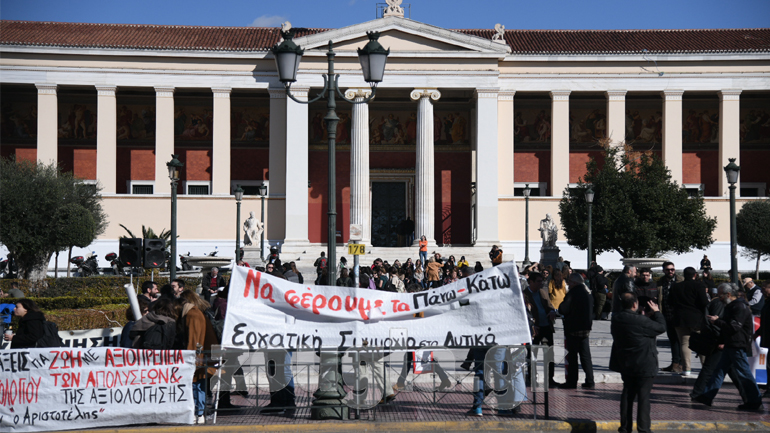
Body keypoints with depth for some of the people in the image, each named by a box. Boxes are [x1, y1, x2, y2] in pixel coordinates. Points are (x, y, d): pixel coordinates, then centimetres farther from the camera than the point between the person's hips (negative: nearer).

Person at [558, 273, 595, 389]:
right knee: (585, 355, 11)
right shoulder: (588, 293, 7)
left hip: (573, 328, -7)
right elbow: (592, 308, 18)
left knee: (572, 355, 0)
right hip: (585, 327, 7)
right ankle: (590, 381, 11)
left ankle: (572, 381, 3)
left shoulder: (572, 294, -17)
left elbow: (563, 310, -17)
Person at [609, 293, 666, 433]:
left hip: (625, 364, 7)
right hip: (644, 365, -7)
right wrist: (657, 313, 1)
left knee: (627, 394, 16)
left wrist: (645, 316, 8)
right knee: (643, 396, 1)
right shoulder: (641, 321, -25)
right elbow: (661, 327, -13)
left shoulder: (616, 319, -3)